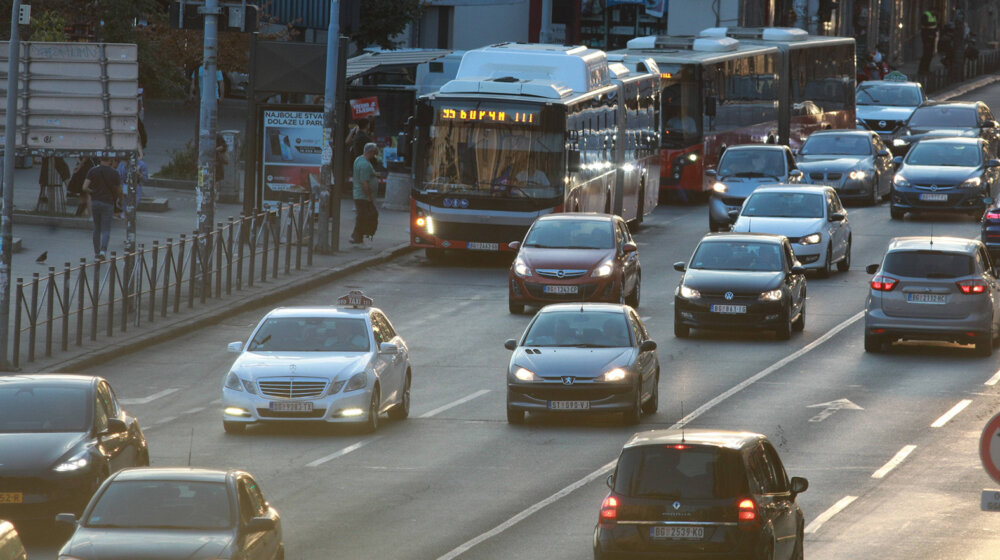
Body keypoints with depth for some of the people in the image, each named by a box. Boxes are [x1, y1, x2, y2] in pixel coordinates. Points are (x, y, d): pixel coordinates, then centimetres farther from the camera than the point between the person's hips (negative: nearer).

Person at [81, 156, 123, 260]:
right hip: (108, 202, -2)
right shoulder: (114, 173, -5)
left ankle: (96, 252, 19)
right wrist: (120, 198, 23)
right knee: (106, 229, 0)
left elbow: (85, 188, -10)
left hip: (95, 201, 2)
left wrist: (92, 193, 9)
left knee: (97, 228, 15)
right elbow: (119, 190, 1)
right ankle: (103, 250, -20)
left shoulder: (92, 171, -2)